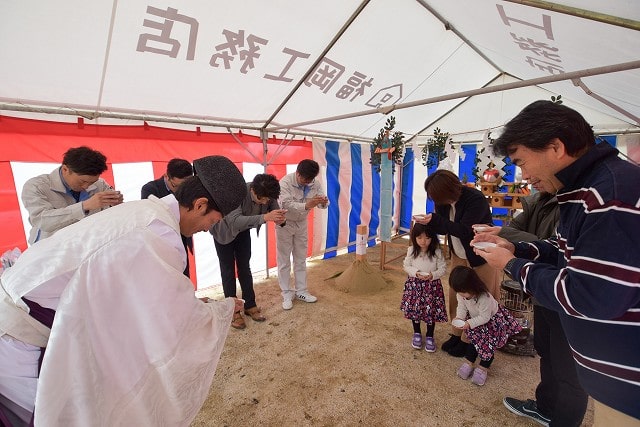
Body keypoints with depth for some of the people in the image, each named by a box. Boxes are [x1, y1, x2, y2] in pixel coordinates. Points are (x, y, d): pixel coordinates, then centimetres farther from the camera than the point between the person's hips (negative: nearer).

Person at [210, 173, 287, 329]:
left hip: (243, 231, 5)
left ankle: (250, 305, 24)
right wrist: (264, 217, -62)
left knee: (244, 268, 12)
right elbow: (235, 221, -51)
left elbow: (276, 211, -14)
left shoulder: (268, 195, -25)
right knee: (228, 271, 3)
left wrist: (280, 219, -39)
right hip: (224, 231, -4)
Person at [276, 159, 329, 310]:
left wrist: (324, 202, -38)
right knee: (284, 261, 2)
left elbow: (322, 203, -12)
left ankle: (301, 291, 24)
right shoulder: (285, 182, -25)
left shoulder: (315, 184, -11)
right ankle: (287, 295, 13)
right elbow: (286, 204, -35)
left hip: (301, 223, 5)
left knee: (301, 259, 12)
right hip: (284, 223, -4)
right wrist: (306, 206, -51)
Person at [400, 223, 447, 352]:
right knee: (414, 309, 8)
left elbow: (443, 268, -5)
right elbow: (406, 266, 0)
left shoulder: (437, 252, -11)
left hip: (432, 285, -1)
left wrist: (433, 275, -23)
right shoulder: (411, 250, -8)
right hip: (414, 284, 1)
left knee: (431, 311, 4)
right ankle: (417, 334, 33)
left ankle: (429, 337, 29)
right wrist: (416, 273, -18)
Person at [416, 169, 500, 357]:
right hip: (458, 255, 6)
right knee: (456, 297, 10)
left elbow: (465, 230, -32)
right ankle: (456, 333, 25)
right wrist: (427, 223, -21)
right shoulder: (444, 201, -7)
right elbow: (444, 228, -1)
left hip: (481, 257, -6)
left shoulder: (476, 200, -27)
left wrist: (434, 220, -38)